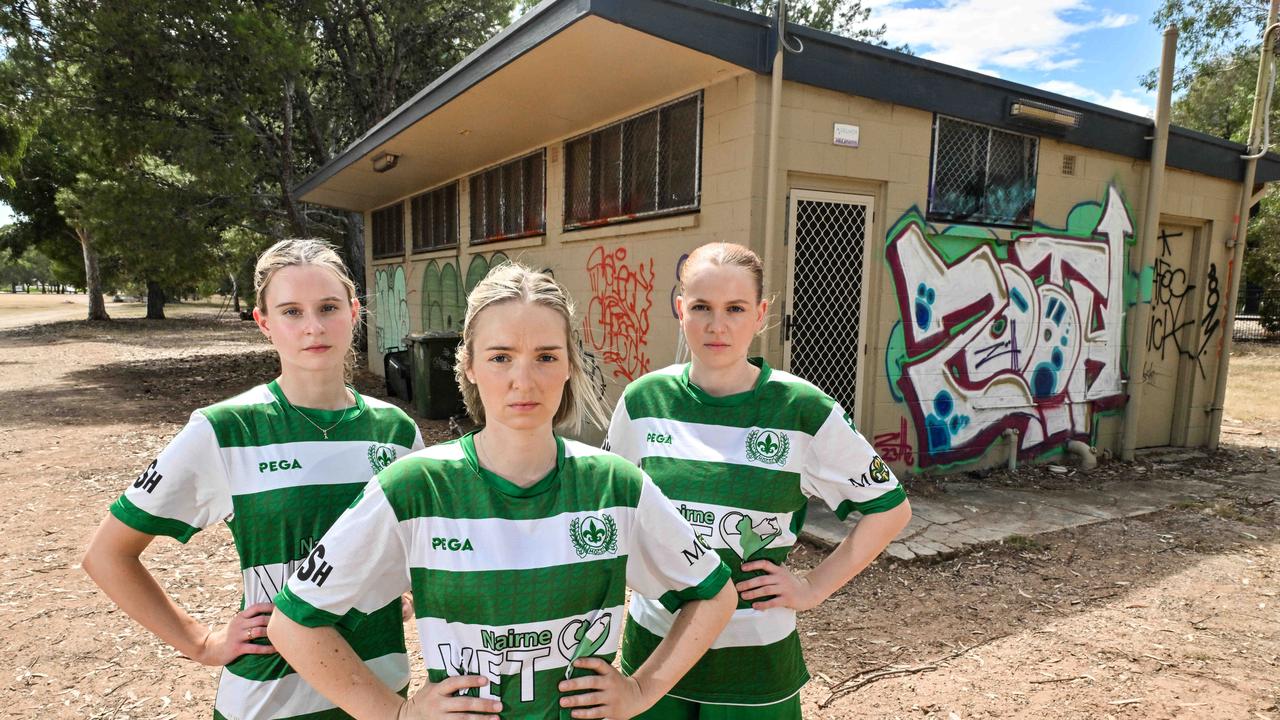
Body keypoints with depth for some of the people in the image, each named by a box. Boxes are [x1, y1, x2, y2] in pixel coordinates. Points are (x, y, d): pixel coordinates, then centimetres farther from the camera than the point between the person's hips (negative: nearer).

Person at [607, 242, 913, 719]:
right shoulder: (645, 399, -5)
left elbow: (889, 508, -3)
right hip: (652, 640, 2)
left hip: (754, 647, -2)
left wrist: (812, 589, -6)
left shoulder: (802, 410, -13)